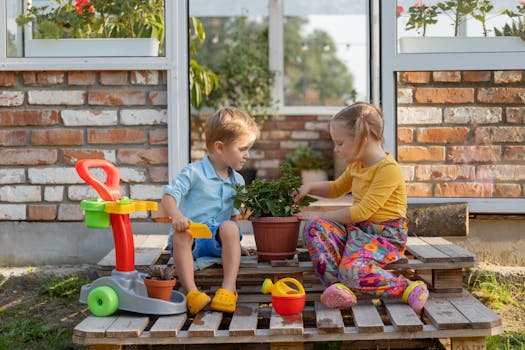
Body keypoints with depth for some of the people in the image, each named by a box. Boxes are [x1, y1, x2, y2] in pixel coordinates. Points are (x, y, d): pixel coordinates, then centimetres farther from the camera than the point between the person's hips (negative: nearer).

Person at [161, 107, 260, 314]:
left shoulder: (238, 181, 17)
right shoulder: (194, 172, -2)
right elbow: (168, 197, -12)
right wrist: (176, 216, -31)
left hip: (218, 239, 3)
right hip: (192, 236, -3)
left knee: (230, 228, -30)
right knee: (181, 233, -37)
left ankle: (229, 288, -36)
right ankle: (191, 291, -43)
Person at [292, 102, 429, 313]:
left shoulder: (389, 169, -17)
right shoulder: (356, 165, 12)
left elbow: (362, 211, -21)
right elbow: (337, 188, 32)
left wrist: (326, 216, -14)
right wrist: (309, 188, 15)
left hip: (385, 236, -9)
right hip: (358, 229, 9)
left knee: (353, 270, -33)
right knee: (314, 228, -14)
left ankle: (408, 289, -17)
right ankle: (338, 286, -28)